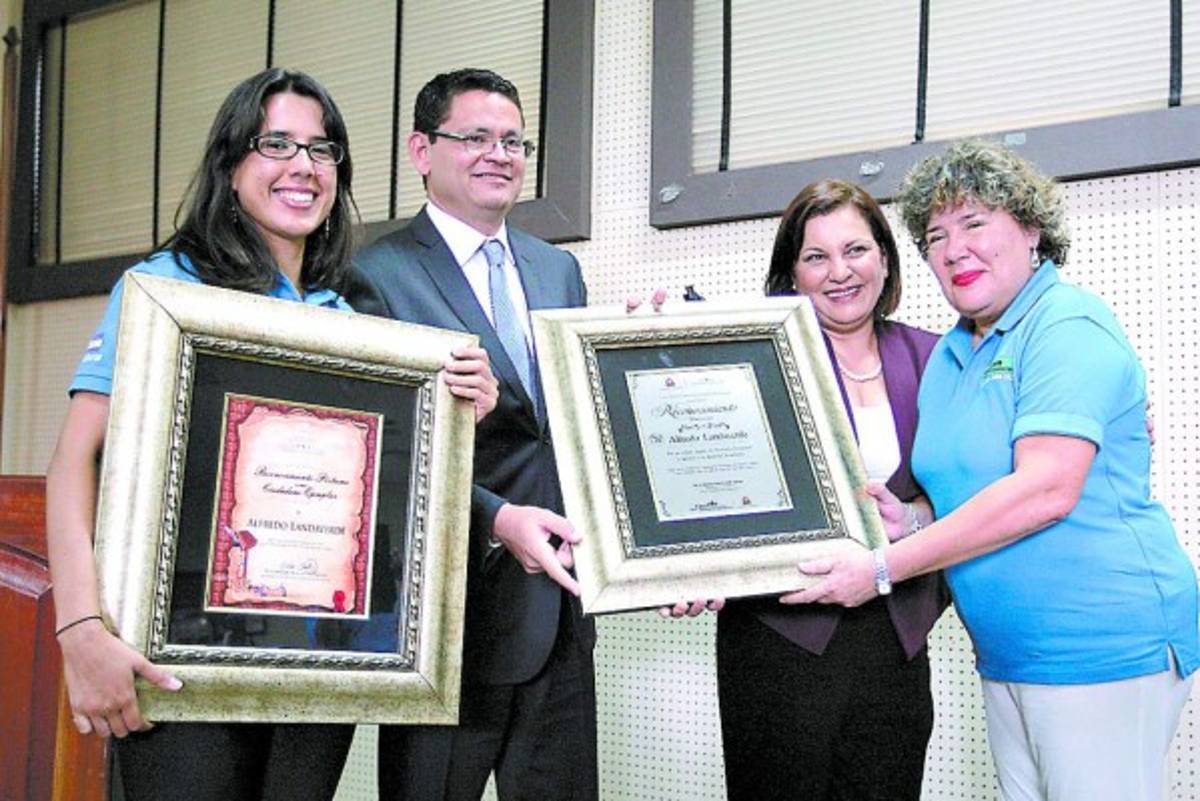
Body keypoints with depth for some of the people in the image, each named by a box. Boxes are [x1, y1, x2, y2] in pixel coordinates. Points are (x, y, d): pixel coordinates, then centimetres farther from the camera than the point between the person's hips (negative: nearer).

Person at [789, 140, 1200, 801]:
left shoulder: (1067, 325, -12)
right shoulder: (948, 355, 14)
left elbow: (1045, 491, -24)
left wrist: (884, 568, -21)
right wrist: (908, 522, 0)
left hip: (1107, 644, -8)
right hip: (1007, 652, 8)